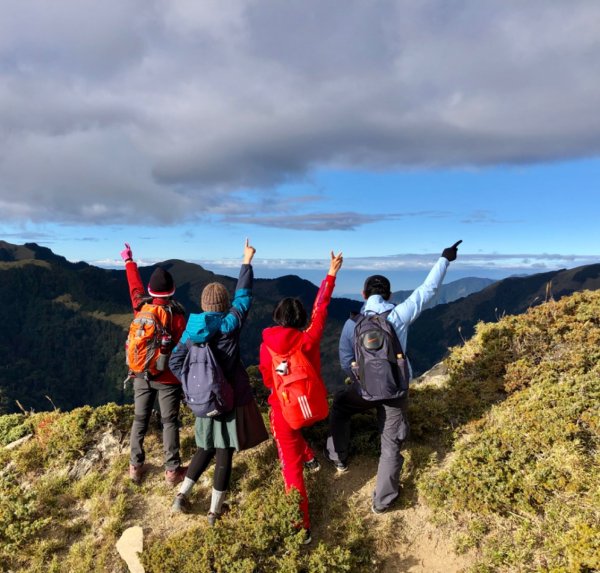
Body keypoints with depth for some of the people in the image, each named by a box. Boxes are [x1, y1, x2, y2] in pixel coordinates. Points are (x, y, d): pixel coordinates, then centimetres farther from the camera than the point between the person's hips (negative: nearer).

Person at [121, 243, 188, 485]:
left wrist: (129, 261, 32)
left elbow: (134, 283, 15)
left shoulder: (140, 305, -5)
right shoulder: (177, 313, -16)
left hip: (142, 375, 4)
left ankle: (136, 466, 25)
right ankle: (172, 470, 13)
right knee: (170, 422, 6)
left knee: (140, 420, 15)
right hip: (168, 378, -4)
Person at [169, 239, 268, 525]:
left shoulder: (193, 327, -2)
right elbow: (243, 296, -4)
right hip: (231, 397, -5)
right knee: (225, 453, 7)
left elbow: (175, 361, -2)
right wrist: (247, 261, 4)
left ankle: (181, 495, 26)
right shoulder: (230, 324, -15)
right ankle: (215, 510, 18)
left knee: (206, 448, 24)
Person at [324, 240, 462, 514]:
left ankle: (338, 459, 37)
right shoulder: (399, 315, -14)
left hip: (364, 391, 0)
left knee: (338, 408, 31)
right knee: (391, 444, 14)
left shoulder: (352, 324, -10)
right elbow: (427, 290, -4)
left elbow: (345, 363, -3)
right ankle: (381, 501, 22)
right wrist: (444, 259, 5)